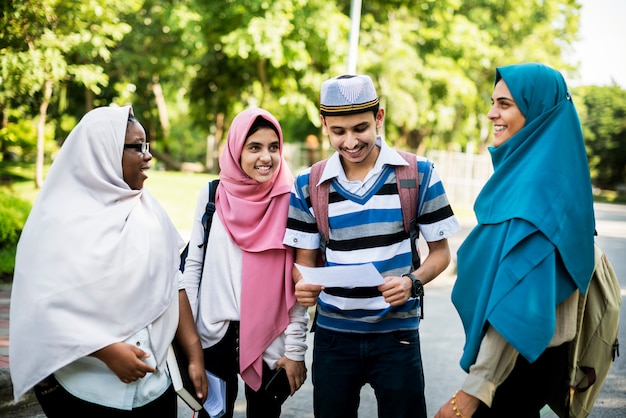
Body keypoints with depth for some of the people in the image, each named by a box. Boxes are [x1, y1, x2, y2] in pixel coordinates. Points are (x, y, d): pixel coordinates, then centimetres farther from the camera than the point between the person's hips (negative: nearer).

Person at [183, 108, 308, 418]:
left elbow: (298, 282, -4)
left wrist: (296, 349, -5)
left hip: (269, 340, -1)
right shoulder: (212, 196, -1)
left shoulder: (290, 202, -5)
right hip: (214, 335, 1)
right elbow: (193, 265, 5)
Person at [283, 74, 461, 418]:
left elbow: (440, 251, 3)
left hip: (397, 334, -1)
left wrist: (412, 282, -17)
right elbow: (305, 259, 6)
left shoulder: (418, 174, -3)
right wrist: (303, 285, -17)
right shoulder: (308, 185, 1)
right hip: (333, 334, 2)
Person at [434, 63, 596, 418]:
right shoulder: (525, 169, 8)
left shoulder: (536, 185, -22)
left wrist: (475, 389, -26)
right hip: (532, 352, 9)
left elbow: (520, 300, -27)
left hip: (520, 359, -9)